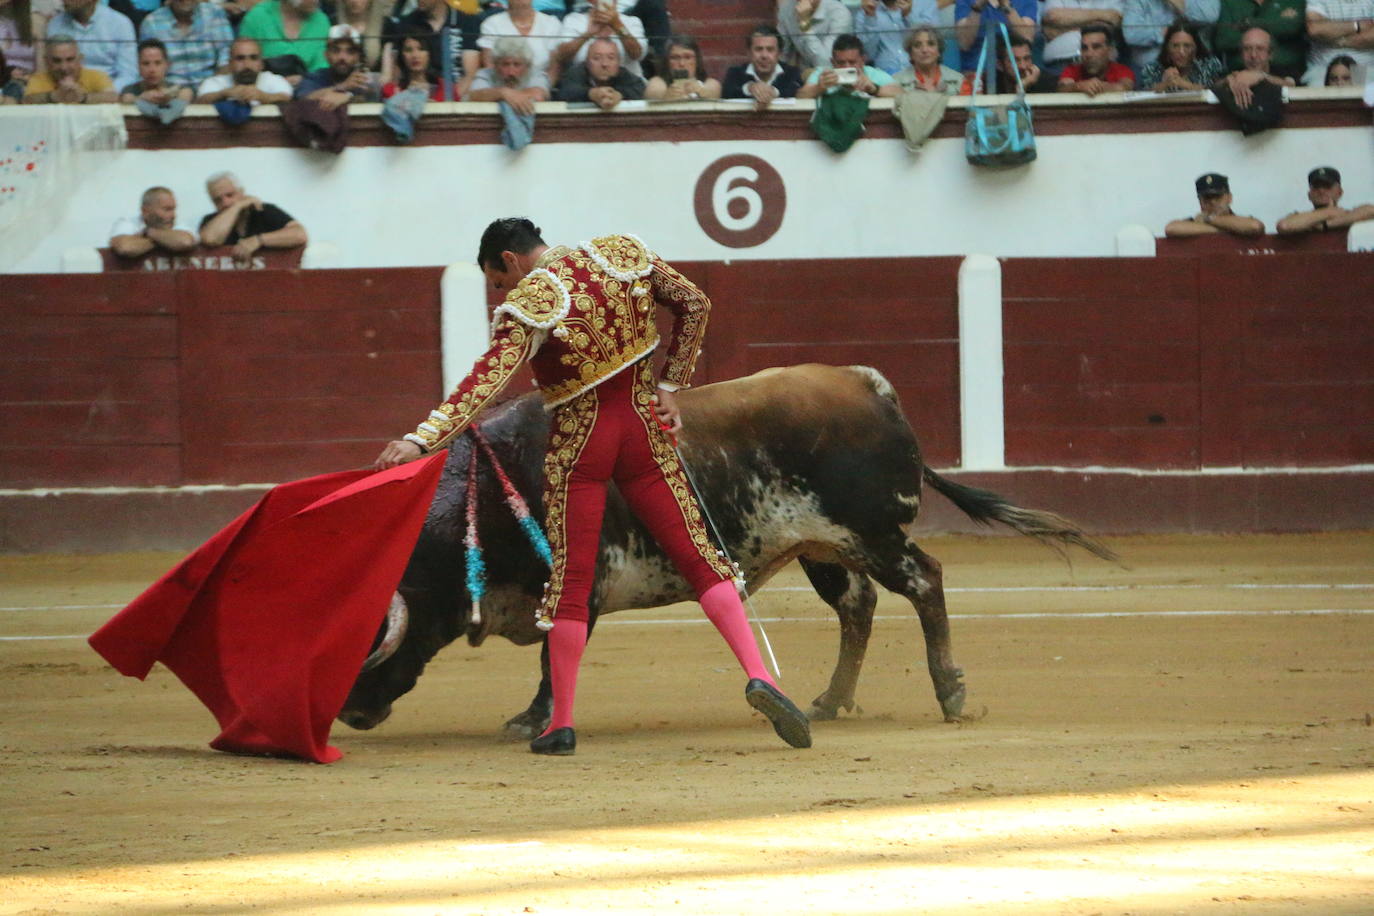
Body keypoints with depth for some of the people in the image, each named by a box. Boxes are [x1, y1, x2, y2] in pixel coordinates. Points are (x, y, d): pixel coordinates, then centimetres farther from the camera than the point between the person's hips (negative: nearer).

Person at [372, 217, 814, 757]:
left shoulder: (529, 303, -16)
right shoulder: (624, 254, 0)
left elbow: (489, 379, -27)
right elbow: (694, 305, 7)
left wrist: (421, 440, -33)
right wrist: (670, 385, 8)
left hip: (578, 444, -4)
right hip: (645, 428, 4)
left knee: (570, 576, 3)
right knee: (698, 556, 6)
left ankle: (561, 723, 6)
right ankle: (757, 676, -9)